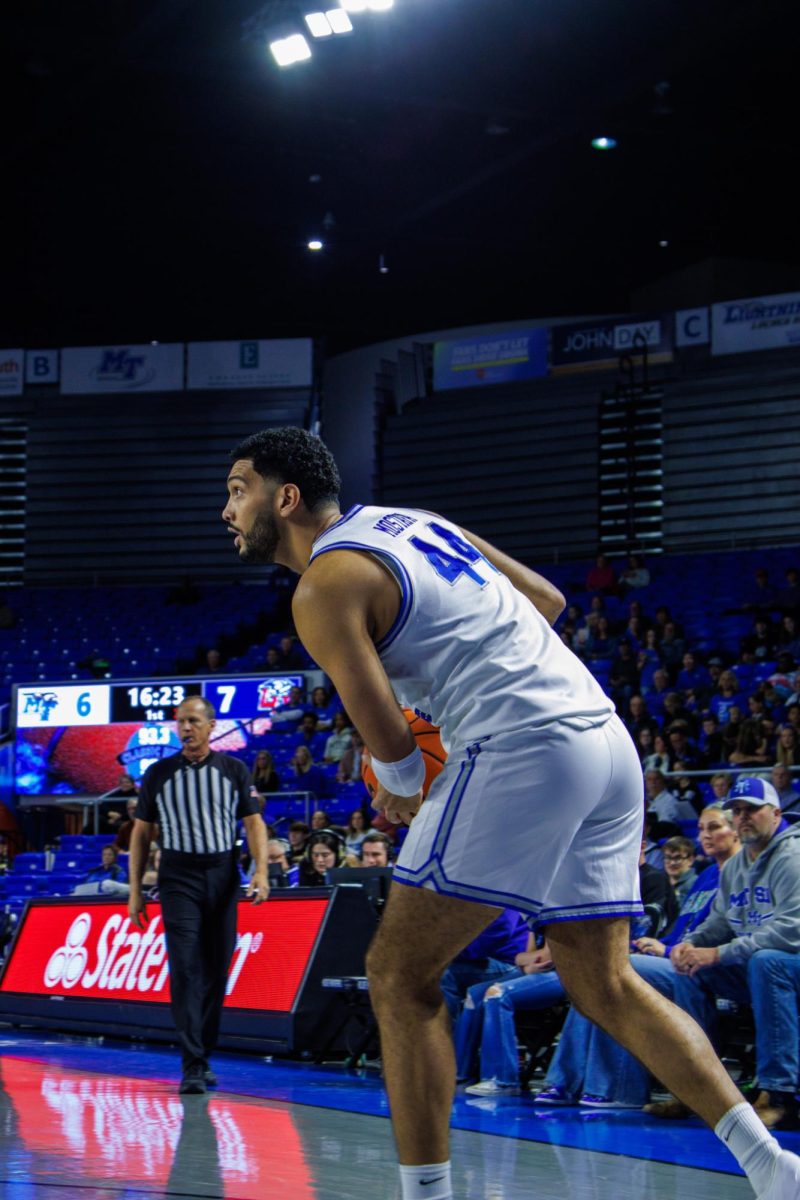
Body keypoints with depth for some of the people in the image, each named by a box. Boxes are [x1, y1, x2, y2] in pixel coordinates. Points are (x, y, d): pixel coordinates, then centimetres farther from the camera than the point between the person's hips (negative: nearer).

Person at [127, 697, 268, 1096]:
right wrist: (135, 891, 4)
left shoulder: (233, 770, 7)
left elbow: (253, 821, 5)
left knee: (217, 971, 5)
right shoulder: (158, 774, 6)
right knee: (185, 969, -13)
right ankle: (192, 1066, -16)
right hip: (178, 878, -2)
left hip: (223, 875, 2)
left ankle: (204, 1056, 18)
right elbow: (142, 832, 9)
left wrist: (261, 871, -10)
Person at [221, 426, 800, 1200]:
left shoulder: (324, 587, -4)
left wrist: (399, 795, 12)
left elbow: (393, 750, -10)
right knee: (603, 984, 12)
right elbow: (546, 600, 27)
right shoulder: (414, 522, 22)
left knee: (399, 976, 0)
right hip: (605, 735, 9)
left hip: (523, 753, -9)